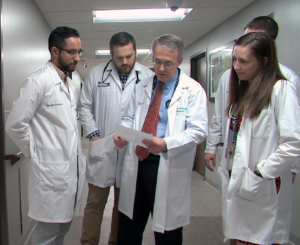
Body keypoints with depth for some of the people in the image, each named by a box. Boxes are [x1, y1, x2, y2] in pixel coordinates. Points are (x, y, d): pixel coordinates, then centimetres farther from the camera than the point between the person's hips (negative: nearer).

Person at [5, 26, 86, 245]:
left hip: (73, 168, 8)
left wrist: (78, 154, 11)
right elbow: (15, 125, -16)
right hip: (51, 172, -7)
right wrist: (37, 153, -6)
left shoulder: (70, 84, 13)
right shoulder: (38, 82, -13)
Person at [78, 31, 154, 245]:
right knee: (95, 202, 8)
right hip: (103, 150, 0)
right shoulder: (97, 74, 3)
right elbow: (85, 106, 8)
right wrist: (93, 135, -1)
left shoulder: (149, 77, -2)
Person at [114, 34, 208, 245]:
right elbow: (130, 118, 18)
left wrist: (166, 144, -28)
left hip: (169, 169, -5)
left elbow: (198, 130, -13)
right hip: (137, 164, 5)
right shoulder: (142, 86, 11)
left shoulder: (193, 90, -5)